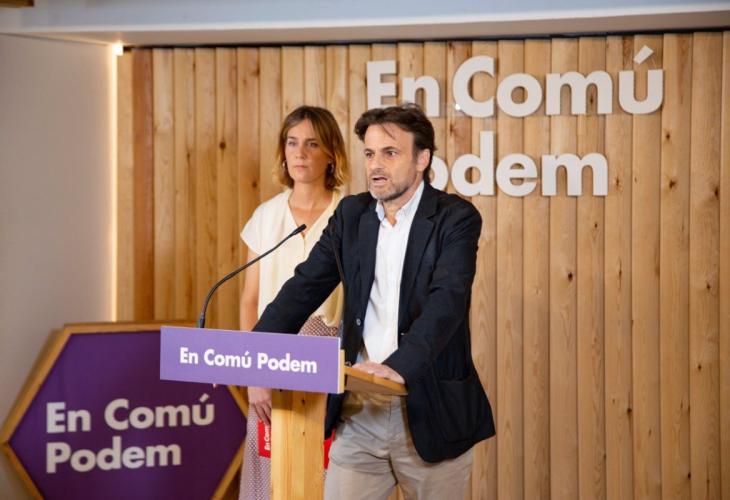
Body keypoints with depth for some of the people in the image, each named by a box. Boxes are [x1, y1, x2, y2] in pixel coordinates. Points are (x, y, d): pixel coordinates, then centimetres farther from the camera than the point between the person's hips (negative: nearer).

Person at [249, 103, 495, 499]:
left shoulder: (455, 218, -8)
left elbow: (447, 301, -22)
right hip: (359, 412, 4)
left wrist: (399, 366, -39)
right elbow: (305, 287, 4)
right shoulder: (351, 214, 8)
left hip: (430, 413, -4)